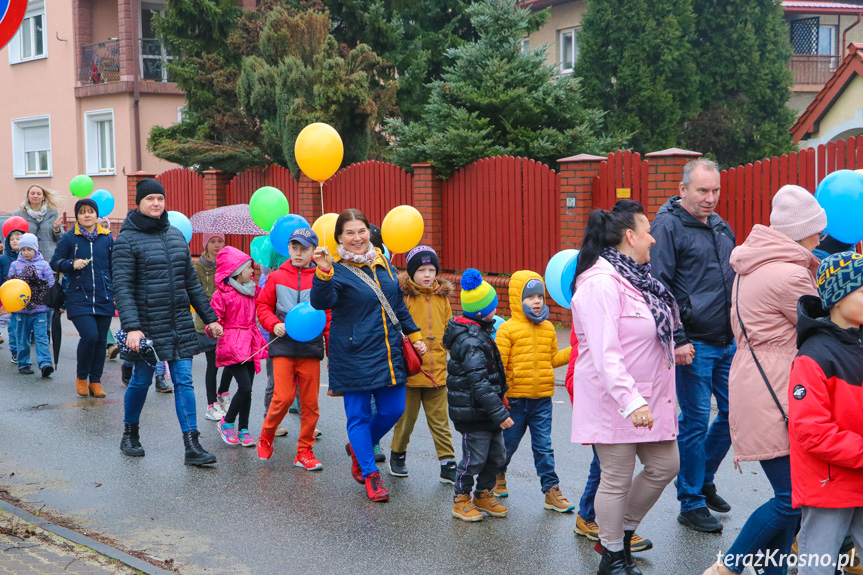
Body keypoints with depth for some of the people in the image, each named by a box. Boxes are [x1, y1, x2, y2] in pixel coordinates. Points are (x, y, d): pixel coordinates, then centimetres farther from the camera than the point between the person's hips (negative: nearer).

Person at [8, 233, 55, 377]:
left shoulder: (43, 264, 3)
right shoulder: (15, 265, 7)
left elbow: (51, 284, 4)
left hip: (40, 308, -2)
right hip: (21, 308, 2)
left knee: (41, 337, -9)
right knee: (22, 338, 8)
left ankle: (45, 363, -14)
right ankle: (23, 364, 19)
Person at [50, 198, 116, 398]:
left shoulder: (107, 238, 9)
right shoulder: (69, 238, 2)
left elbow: (114, 267, 15)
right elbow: (55, 263, 4)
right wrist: (72, 264, -14)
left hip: (104, 299, 3)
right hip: (79, 298, -3)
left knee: (100, 340, 5)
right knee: (89, 335, -16)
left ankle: (95, 381, 18)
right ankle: (81, 377, 6)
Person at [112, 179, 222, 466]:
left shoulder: (176, 235, 11)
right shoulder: (127, 240, -6)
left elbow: (191, 282, 16)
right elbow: (122, 287, -14)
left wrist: (210, 318, 13)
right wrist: (131, 327, -24)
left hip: (180, 325, 4)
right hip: (147, 326, -4)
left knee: (184, 381, -1)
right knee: (141, 380, 9)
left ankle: (192, 446, -3)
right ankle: (130, 435, 31)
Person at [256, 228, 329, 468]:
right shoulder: (277, 277, 5)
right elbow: (263, 305, 12)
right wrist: (274, 324, -6)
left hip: (311, 347, 1)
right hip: (283, 346, -1)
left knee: (310, 402, 3)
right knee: (283, 397, -10)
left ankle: (305, 452, 17)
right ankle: (266, 436, 18)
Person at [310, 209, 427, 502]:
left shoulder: (382, 262, 9)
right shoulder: (337, 270, -10)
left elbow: (398, 303, 21)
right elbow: (321, 302, -29)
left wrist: (413, 334, 20)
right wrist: (323, 272, -44)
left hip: (388, 353, 6)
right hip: (354, 356, -6)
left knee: (393, 410, 8)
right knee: (358, 415, 1)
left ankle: (359, 448, 34)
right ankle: (370, 474, 15)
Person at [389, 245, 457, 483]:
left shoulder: (442, 297, 8)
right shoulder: (403, 296, -6)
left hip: (438, 371, 3)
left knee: (440, 421, 6)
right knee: (406, 418, 10)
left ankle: (448, 465, 10)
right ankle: (398, 455, 31)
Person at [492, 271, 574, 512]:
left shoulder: (548, 329, 8)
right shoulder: (507, 329, -9)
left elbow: (554, 358, 15)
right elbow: (499, 363, -10)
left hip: (542, 400, 3)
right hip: (515, 399, -3)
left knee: (543, 446, 4)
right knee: (509, 442, 11)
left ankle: (551, 490, 7)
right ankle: (498, 475, 37)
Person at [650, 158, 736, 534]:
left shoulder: (721, 227, 14)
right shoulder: (667, 227, -9)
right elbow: (659, 289, -14)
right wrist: (677, 340, -19)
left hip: (728, 341, 7)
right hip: (693, 345, -7)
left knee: (733, 412, 11)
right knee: (695, 421, -1)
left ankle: (704, 480, 31)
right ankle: (691, 504, 11)